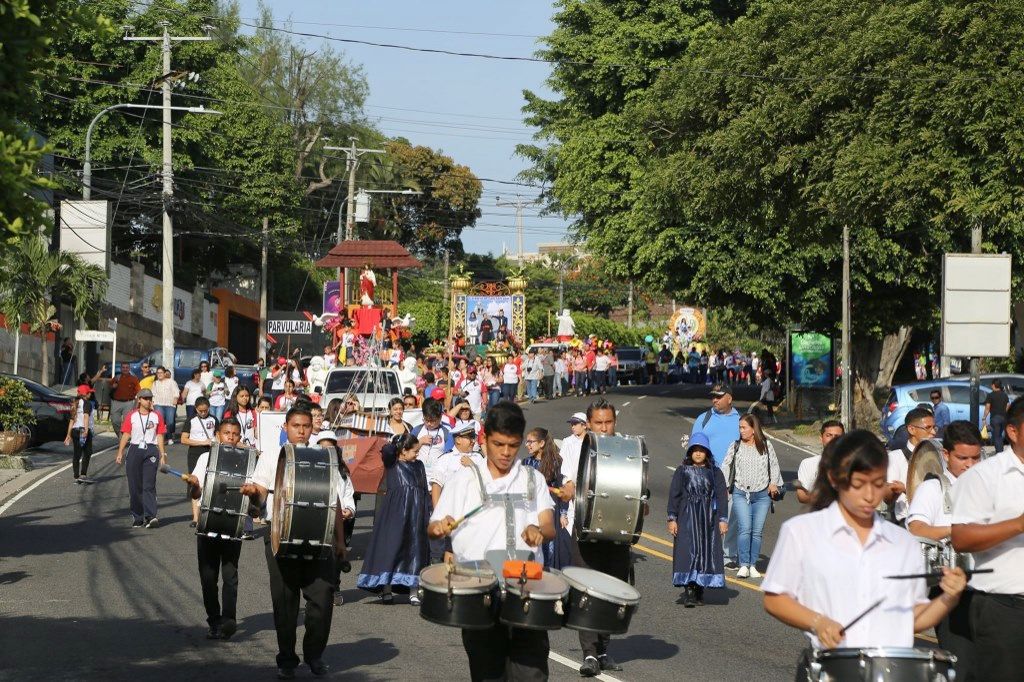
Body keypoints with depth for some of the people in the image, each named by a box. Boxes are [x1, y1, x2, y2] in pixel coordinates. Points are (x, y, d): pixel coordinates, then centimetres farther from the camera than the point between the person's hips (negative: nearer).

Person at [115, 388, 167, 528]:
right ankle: (137, 517, 11)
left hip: (151, 450, -1)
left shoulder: (157, 416, 8)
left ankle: (150, 516, -18)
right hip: (135, 450, 1)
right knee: (134, 486, 3)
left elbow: (159, 436, 8)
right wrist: (120, 453, -3)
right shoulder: (131, 416, 7)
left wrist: (163, 455, 4)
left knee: (149, 485, -10)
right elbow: (126, 435, 4)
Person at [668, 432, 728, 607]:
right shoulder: (682, 471, 5)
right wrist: (672, 518, -3)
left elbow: (722, 496, 6)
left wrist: (723, 519, -2)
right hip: (687, 518, -2)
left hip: (708, 520, 2)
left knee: (706, 552, 0)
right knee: (688, 552, -10)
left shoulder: (715, 473, 7)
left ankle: (699, 591, 7)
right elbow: (674, 495, 4)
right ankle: (688, 592, -16)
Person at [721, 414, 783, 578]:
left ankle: (753, 565, 7)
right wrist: (723, 486, 3)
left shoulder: (766, 446, 5)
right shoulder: (736, 446, 5)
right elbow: (725, 466, 9)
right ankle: (743, 565, -13)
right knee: (744, 529, -13)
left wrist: (774, 483, 4)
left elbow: (774, 466, 16)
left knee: (757, 532, 0)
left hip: (762, 494, 1)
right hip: (740, 493, -1)